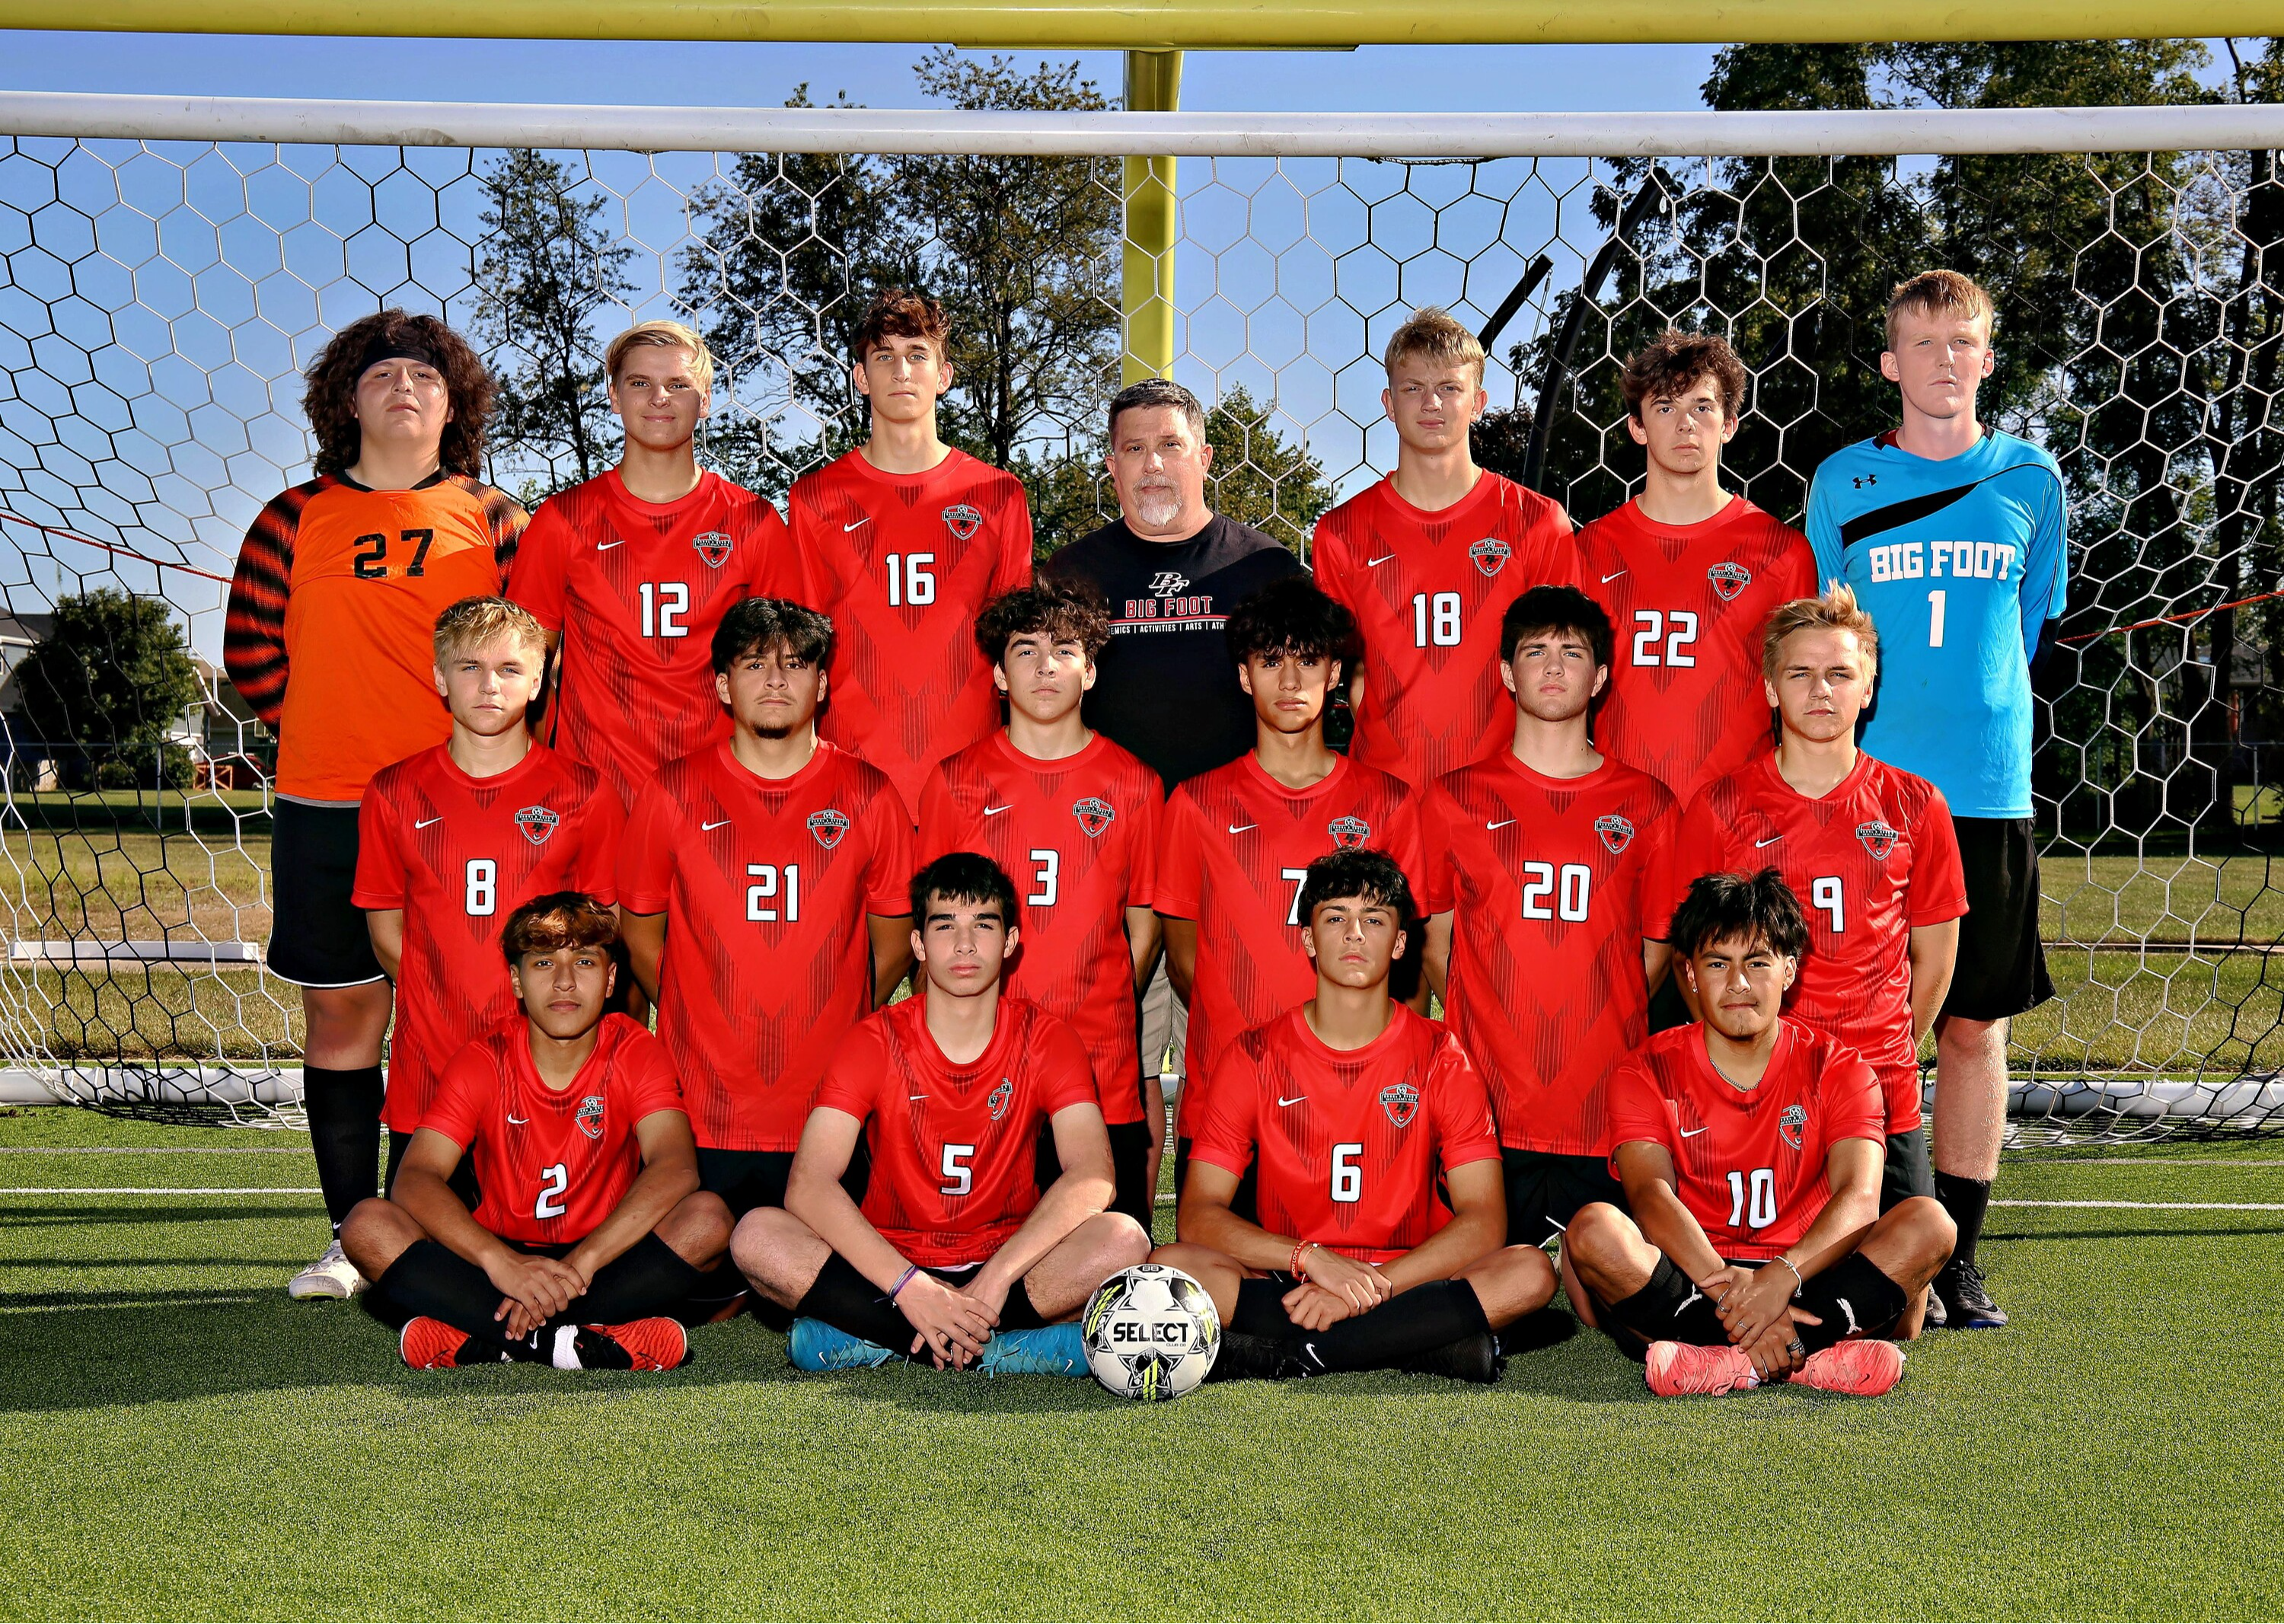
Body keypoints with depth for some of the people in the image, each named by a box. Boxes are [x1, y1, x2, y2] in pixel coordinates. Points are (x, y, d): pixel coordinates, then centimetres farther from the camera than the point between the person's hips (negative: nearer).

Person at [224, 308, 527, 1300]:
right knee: (340, 1013, 4)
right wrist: (320, 732, 8)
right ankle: (352, 1236, 12)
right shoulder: (296, 519, 7)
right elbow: (251, 652, 11)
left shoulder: (493, 519, 6)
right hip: (325, 807, 1)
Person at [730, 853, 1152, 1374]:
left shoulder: (1046, 1039, -3)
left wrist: (993, 1281, -30)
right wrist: (910, 1288, -31)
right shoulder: (874, 1042, -6)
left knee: (1124, 1239, -29)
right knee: (756, 1235, -28)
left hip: (1009, 1266, 0)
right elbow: (808, 1185, -18)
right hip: (890, 1268, 0)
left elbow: (1092, 1177, -17)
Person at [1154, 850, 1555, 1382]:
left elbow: (1484, 1222, -8)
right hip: (1286, 1283, 0)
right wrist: (1312, 1258, -23)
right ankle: (1431, 1336, -26)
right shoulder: (1254, 1057, 1)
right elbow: (1197, 1215, -7)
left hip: (1406, 1278, 1)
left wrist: (1368, 1287, -22)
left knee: (1531, 1271, -27)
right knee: (1169, 1268, -29)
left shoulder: (1440, 1057, 1)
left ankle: (1294, 1352, -24)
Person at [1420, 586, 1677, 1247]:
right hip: (1488, 1117, 0)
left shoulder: (1647, 805, 10)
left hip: (1609, 1121, 1)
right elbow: (1434, 940, 13)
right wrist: (1489, 1027, 5)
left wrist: (1606, 1029, 6)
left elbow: (1657, 949, 14)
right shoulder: (1455, 798, 8)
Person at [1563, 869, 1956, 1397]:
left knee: (1927, 1220, -24)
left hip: (1809, 1282, 1)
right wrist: (1729, 1294, -33)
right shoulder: (1648, 1073, 2)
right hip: (1690, 1283, -1)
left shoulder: (1839, 1069, 4)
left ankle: (1731, 1360, -35)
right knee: (1593, 1228, -31)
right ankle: (1818, 1357, -35)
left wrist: (1782, 1277, -33)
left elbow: (1860, 1197, -12)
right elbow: (1650, 1196, -15)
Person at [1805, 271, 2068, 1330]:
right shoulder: (1844, 482, 4)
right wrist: (1856, 735, 2)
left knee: (1976, 1026, 5)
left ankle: (1957, 1257, 14)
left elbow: (2028, 625, 15)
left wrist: (1968, 717, 9)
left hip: (1987, 793, 1)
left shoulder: (2030, 480, 7)